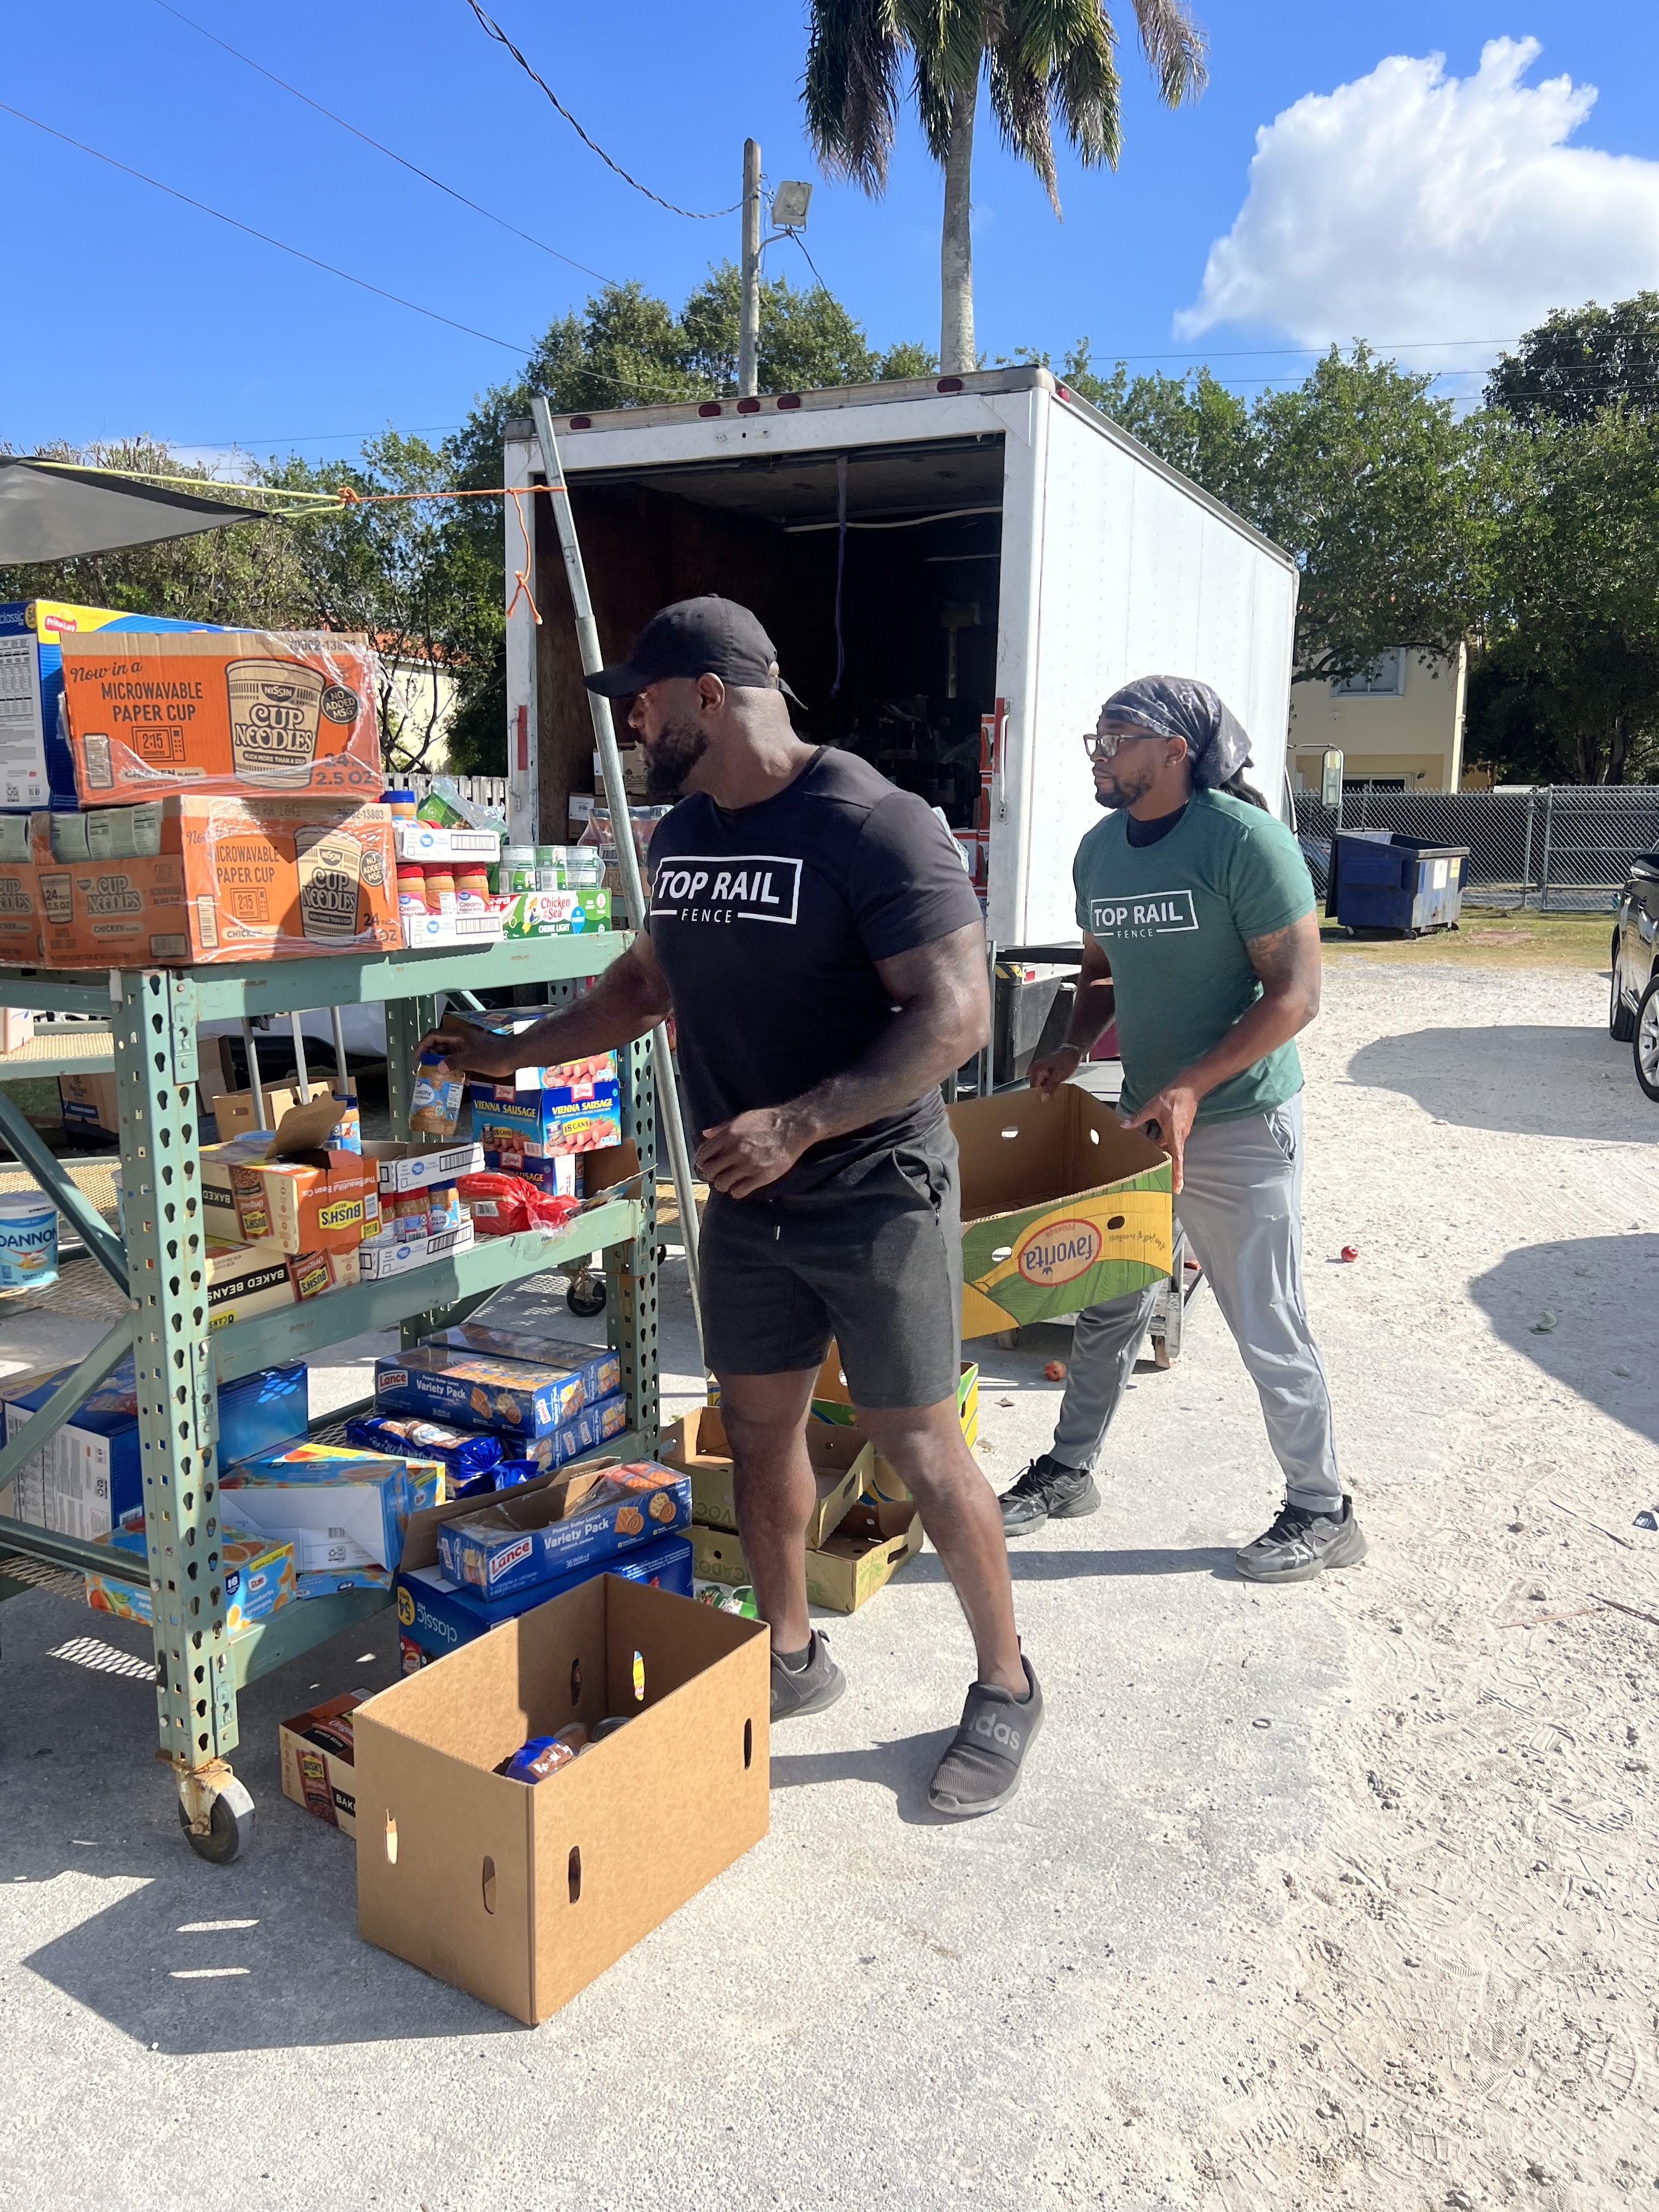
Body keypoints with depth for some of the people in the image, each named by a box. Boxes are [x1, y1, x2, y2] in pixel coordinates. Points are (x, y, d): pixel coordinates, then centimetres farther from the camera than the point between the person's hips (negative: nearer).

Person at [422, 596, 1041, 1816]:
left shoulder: (874, 824, -17)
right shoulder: (684, 832, 8)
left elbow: (955, 1013, -23)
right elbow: (647, 983, 22)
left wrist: (798, 1123, -29)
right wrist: (511, 1052, 20)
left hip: (876, 1193, -7)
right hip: (747, 1200, 7)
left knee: (920, 1444, 1)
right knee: (758, 1428, 14)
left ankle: (1006, 1689, 21)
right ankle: (792, 1657, 35)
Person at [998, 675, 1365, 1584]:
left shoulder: (1244, 840, -17)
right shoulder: (1099, 851, 5)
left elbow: (1295, 993, -19)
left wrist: (1190, 1087, -26)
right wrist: (1074, 1048, -2)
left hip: (1239, 1123, -7)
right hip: (1141, 1113, 7)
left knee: (1268, 1329, 3)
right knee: (1107, 1305, 16)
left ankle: (1321, 1512, 21)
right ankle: (1069, 1471, 33)